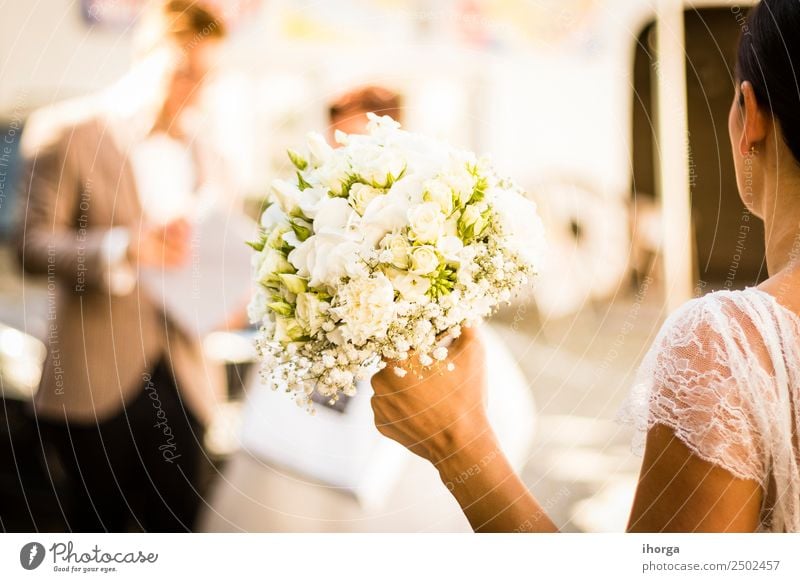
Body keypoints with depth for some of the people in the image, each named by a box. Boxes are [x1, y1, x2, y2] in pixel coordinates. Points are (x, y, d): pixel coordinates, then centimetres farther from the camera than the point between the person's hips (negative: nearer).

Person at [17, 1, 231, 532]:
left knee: (177, 533, 6)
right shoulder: (64, 130, -4)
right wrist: (126, 247, -28)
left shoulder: (202, 153, 14)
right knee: (98, 532, 5)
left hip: (182, 382, 4)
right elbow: (33, 244, -11)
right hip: (96, 382, -4)